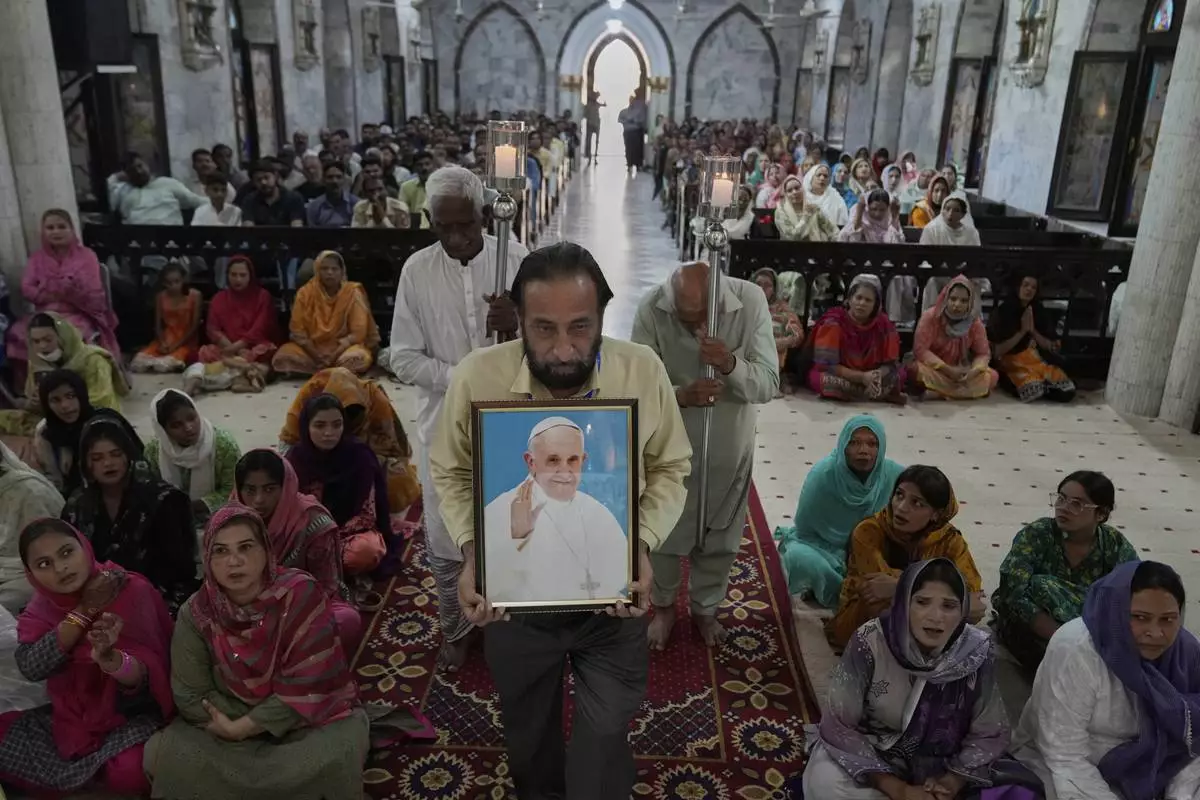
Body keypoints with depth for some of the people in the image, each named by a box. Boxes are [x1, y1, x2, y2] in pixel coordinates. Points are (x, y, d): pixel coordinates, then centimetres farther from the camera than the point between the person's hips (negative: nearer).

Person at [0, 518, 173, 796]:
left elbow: (146, 675, -22)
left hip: (133, 713, -5)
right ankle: (95, 772, 1)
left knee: (131, 770, -33)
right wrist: (84, 611, -24)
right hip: (72, 716, 5)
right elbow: (30, 667, -19)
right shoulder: (40, 609, 0)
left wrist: (111, 659, -45)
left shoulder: (133, 591, -16)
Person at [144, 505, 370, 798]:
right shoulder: (196, 613, -10)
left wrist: (243, 728, -22)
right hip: (232, 720, 3)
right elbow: (192, 696, -7)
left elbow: (306, 686, -22)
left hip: (309, 717, -2)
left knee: (335, 752, -32)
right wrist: (236, 726, -17)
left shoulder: (300, 594, -21)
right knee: (167, 753, -21)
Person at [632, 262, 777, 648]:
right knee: (663, 531, 15)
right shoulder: (651, 308, -23)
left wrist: (730, 365, -39)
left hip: (730, 445, 1)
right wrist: (680, 396, -39)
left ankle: (705, 608, 43)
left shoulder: (751, 301, -21)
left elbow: (769, 384, -19)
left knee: (720, 535, 18)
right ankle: (664, 606, 43)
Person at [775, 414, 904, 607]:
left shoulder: (895, 476, -18)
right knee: (800, 557, -33)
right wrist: (839, 561, -19)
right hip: (822, 546, -2)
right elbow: (804, 529, -12)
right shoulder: (822, 474, -23)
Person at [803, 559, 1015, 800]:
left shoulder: (978, 651, -18)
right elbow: (839, 726, -19)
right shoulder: (869, 643, -25)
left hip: (939, 766, 3)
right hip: (871, 753, -2)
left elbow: (989, 733, -7)